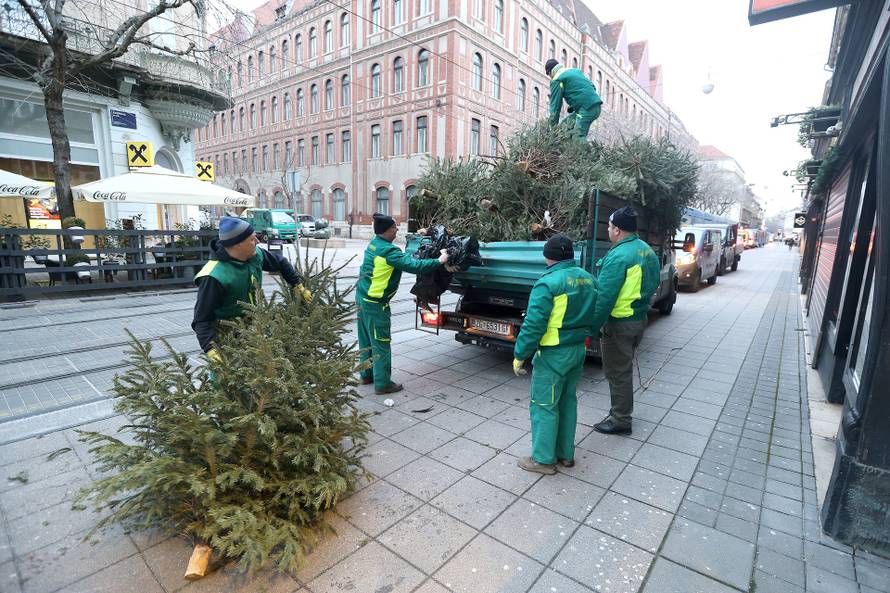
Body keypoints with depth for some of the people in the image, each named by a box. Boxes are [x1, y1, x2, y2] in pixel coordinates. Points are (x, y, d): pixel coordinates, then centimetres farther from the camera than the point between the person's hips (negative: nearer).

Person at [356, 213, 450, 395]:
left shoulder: (374, 243, 7)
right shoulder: (389, 251, -21)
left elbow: (404, 259, 16)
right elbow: (413, 266, -27)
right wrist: (439, 261, -19)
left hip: (362, 296, 10)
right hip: (375, 304, -10)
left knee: (366, 339, 19)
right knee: (381, 344, 1)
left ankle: (367, 375, 34)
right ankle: (382, 384, 11)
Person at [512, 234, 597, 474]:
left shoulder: (548, 283, -20)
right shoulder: (587, 278, 5)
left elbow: (533, 325, -22)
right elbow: (592, 315, 13)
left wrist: (519, 355, -14)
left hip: (554, 354, -8)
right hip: (579, 349, 8)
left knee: (544, 405, 5)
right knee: (567, 400, 19)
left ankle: (543, 459, 16)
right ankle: (565, 454, 32)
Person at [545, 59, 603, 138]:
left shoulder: (557, 80, -1)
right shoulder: (575, 70, 23)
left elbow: (555, 105, -4)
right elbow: (592, 86, 21)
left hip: (587, 109, -9)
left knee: (578, 138, -13)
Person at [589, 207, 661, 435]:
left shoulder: (619, 256, -24)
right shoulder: (646, 250, 6)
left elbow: (605, 296, -25)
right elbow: (654, 284, 15)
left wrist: (593, 326, -20)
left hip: (620, 324, -9)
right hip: (639, 319, 9)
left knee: (617, 373, 4)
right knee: (625, 369, 22)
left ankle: (620, 421, 17)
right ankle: (622, 411, 37)